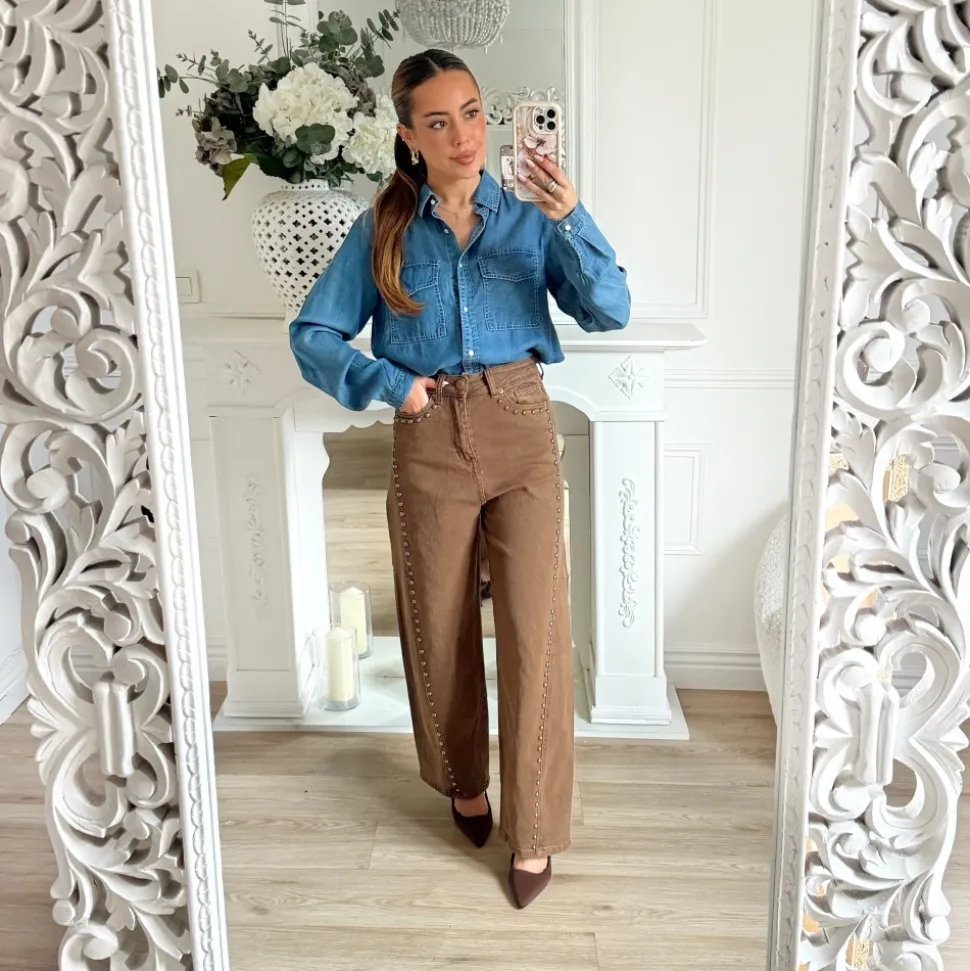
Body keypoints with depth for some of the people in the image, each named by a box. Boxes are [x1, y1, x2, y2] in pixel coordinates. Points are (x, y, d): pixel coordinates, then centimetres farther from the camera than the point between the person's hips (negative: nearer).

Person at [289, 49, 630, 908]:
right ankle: (464, 780, 38)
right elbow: (313, 334, 4)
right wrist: (387, 382, -10)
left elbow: (610, 312, -9)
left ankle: (534, 829, 13)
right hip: (429, 444, 1)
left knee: (535, 633, -2)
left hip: (521, 434, 0)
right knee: (440, 629, 12)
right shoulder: (381, 230, 2)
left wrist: (572, 220, -23)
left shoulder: (528, 220, 2)